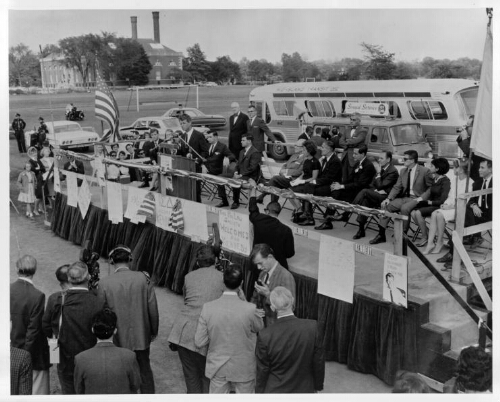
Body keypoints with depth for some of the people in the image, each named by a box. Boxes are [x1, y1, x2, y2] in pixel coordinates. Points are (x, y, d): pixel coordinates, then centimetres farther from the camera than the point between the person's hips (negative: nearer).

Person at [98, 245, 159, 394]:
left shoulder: (104, 283, -13)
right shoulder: (143, 278, -11)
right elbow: (153, 308, -7)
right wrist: (154, 331, 8)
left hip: (118, 338, -1)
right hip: (141, 336, 1)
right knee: (145, 371, 20)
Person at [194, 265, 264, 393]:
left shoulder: (208, 308, -17)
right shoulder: (249, 309, -23)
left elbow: (199, 342, -10)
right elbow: (260, 327, 0)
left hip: (217, 367, 2)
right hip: (244, 368, -2)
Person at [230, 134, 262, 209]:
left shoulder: (255, 153, -11)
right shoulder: (242, 151, 18)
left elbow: (252, 168, -18)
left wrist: (241, 175, -21)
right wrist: (236, 172, -1)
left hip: (250, 177, -8)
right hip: (240, 175, 8)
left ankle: (236, 202, -14)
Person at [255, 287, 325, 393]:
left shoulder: (265, 336, -24)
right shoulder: (312, 327, -20)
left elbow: (262, 371, -12)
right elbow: (319, 362, -8)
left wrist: (259, 392, 5)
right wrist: (318, 386, 9)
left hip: (275, 391, -1)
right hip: (304, 389, 2)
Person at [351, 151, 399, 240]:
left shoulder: (393, 171, -11)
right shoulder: (381, 168, 14)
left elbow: (380, 186, -16)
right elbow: (372, 184, 16)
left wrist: (378, 172, -13)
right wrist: (375, 190, -6)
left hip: (385, 197, -7)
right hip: (377, 194, 7)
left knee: (365, 191, -28)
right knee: (365, 200, -26)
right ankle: (361, 230, -25)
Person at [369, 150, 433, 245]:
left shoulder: (425, 171, -7)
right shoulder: (403, 171, 11)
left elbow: (432, 187, -5)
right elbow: (397, 187, 10)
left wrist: (422, 198, -17)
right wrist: (388, 198, -4)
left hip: (417, 199, -6)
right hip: (405, 197, 6)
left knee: (404, 208, -34)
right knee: (387, 206, -14)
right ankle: (381, 235, -9)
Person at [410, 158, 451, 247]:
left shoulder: (445, 181, -12)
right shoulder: (434, 179, 12)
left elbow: (442, 200, -17)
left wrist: (431, 202, -10)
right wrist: (424, 200, -1)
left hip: (439, 206, -7)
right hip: (431, 204, 7)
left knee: (418, 213, -26)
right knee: (413, 212, -17)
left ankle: (425, 238, -12)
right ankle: (426, 233, -3)